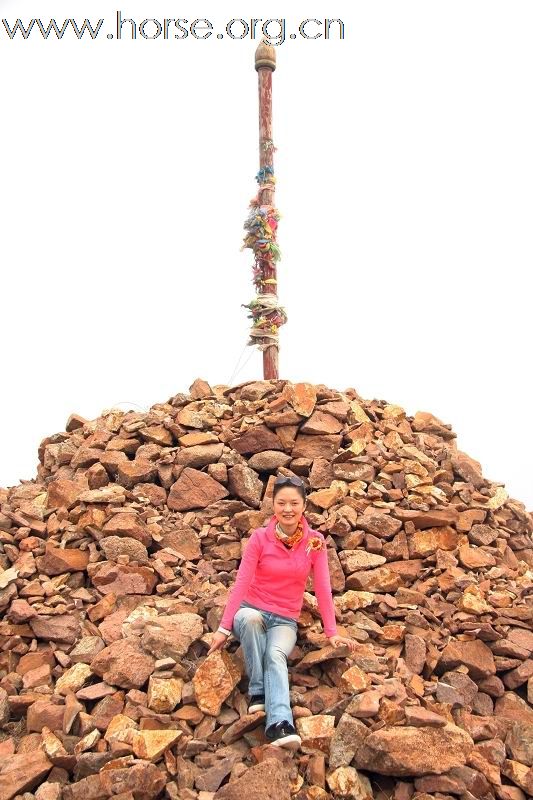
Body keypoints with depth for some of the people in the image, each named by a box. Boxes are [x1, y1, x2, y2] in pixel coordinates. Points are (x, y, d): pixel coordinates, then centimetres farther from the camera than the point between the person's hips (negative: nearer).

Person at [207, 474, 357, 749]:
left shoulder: (315, 542, -3)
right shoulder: (260, 537, -6)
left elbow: (322, 588, -3)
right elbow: (241, 583, -10)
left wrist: (332, 632, -7)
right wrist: (224, 628, -15)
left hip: (285, 621, 0)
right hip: (252, 611, 0)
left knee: (276, 654, -34)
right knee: (251, 618, -38)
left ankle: (279, 724, -50)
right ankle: (258, 692, -29)